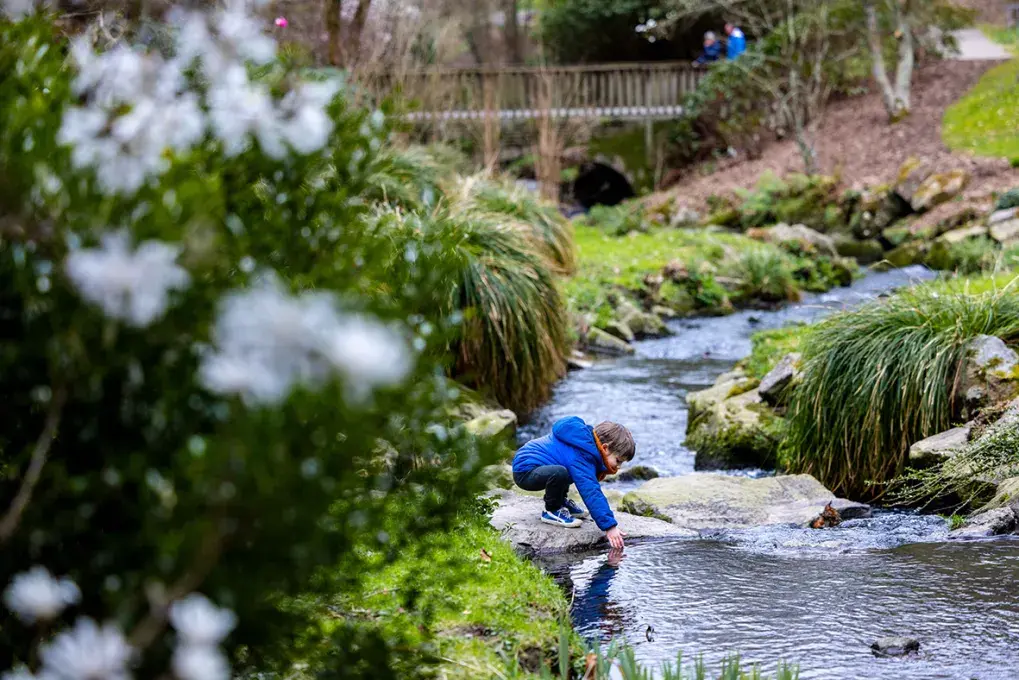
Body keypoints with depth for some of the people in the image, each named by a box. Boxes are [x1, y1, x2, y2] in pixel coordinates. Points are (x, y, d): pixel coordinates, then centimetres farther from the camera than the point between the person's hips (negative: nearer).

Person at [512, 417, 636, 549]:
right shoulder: (581, 457, -27)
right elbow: (591, 492, -32)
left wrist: (605, 469, 2)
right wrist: (609, 526, -34)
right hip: (524, 472, -10)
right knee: (559, 473, -37)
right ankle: (551, 511, -12)